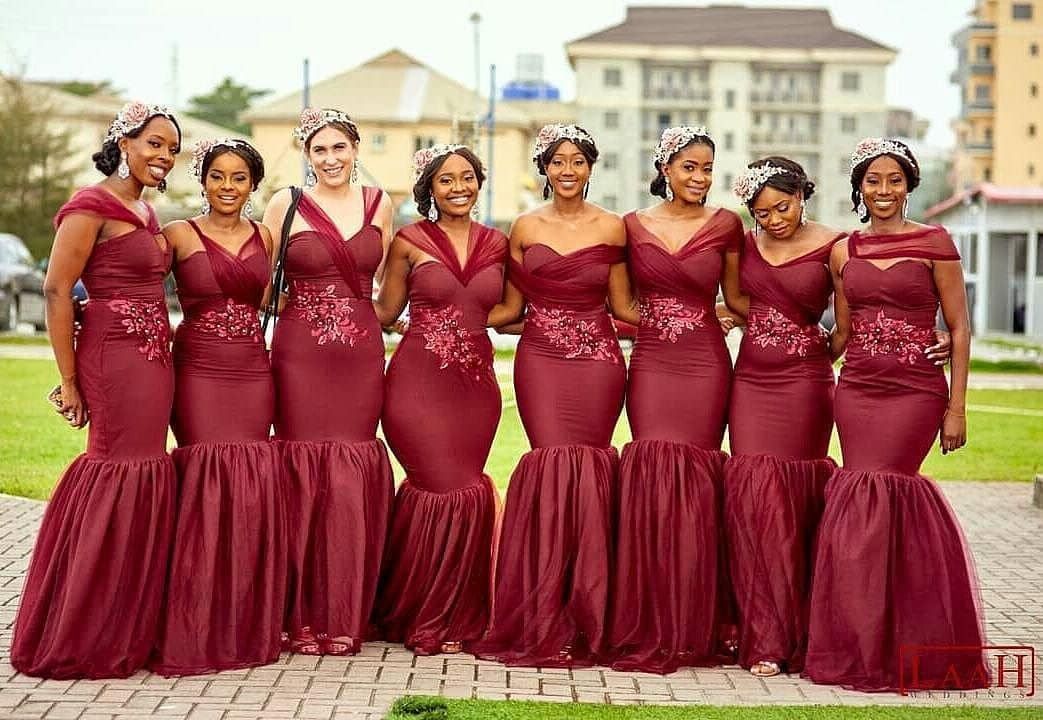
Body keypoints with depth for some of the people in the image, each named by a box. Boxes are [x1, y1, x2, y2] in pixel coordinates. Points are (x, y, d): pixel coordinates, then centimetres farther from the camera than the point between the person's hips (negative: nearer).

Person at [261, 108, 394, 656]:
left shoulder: (377, 204, 10)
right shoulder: (285, 204, 2)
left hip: (362, 354, 2)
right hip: (301, 352, -2)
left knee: (352, 477, 1)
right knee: (304, 472, -3)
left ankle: (346, 615, 11)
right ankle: (302, 617, 5)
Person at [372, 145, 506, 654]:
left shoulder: (497, 244, 10)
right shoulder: (409, 242, 1)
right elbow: (385, 312, 5)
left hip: (475, 383, 3)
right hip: (419, 381, -3)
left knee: (433, 490, 0)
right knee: (459, 491, -10)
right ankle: (433, 619, 7)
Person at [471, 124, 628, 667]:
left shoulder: (611, 228, 6)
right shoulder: (525, 228, 9)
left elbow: (622, 307, 10)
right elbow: (510, 308, 12)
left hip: (596, 361, 0)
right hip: (540, 361, 0)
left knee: (585, 470, -6)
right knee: (554, 466, -10)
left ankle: (583, 618, 4)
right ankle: (546, 621, -1)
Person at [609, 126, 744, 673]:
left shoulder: (725, 226, 3)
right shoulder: (633, 226, 7)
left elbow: (735, 298, 13)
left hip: (704, 365, -1)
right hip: (651, 363, 1)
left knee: (693, 481, -3)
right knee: (653, 476, -7)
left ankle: (693, 624, 8)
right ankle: (651, 625, 2)